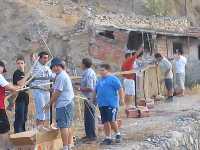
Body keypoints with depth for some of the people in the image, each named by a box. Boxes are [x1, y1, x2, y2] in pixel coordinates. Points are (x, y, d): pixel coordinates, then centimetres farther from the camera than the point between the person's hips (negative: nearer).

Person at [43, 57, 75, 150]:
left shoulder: (60, 76, -13)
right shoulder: (65, 75, 19)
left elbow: (57, 92, -14)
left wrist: (49, 104, -8)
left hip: (63, 105, -10)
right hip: (69, 103, 10)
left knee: (63, 126, -8)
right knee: (68, 126, 11)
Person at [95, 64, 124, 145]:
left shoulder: (113, 79, -4)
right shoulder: (100, 80, 19)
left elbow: (120, 89, -10)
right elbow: (95, 91, 26)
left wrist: (121, 99, -17)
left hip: (111, 104, -7)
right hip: (102, 104, 7)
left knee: (112, 120, -12)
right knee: (105, 122, 7)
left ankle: (117, 134, 10)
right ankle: (108, 138, 14)